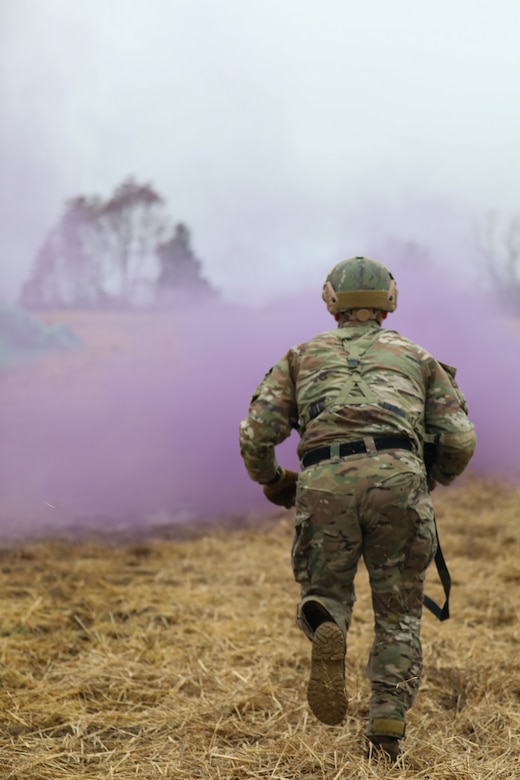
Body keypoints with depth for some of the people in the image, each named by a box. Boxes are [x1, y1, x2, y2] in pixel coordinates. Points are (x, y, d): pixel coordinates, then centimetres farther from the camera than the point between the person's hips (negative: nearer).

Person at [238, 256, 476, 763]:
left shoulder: (303, 356, 25)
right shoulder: (416, 357, 26)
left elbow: (256, 432, 13)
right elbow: (460, 439, 15)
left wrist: (271, 481, 32)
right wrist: (434, 477, 36)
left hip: (325, 486, 0)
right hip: (396, 478, 0)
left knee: (325, 594, 20)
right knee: (398, 614, 15)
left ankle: (327, 633, -16)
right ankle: (387, 732, 3)